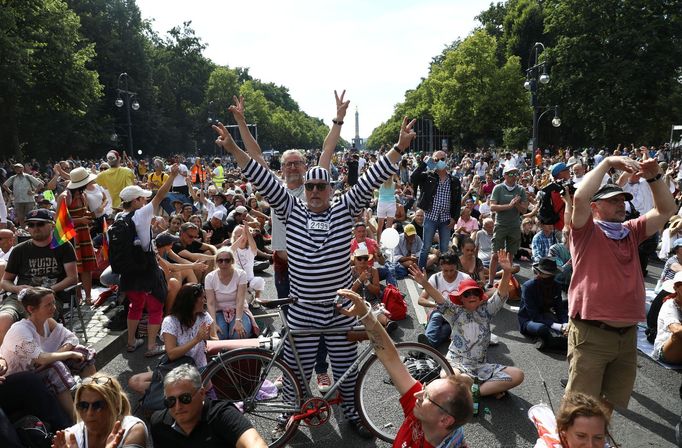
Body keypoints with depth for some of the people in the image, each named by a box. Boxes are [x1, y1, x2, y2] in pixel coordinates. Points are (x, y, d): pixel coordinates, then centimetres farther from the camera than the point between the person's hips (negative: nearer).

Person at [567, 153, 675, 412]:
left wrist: (653, 178, 0)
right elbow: (579, 198, -22)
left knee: (612, 403, 19)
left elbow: (666, 210, 14)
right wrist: (608, 163, -16)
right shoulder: (586, 232, -4)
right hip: (591, 333, -6)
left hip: (627, 334, 7)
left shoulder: (632, 232, 14)